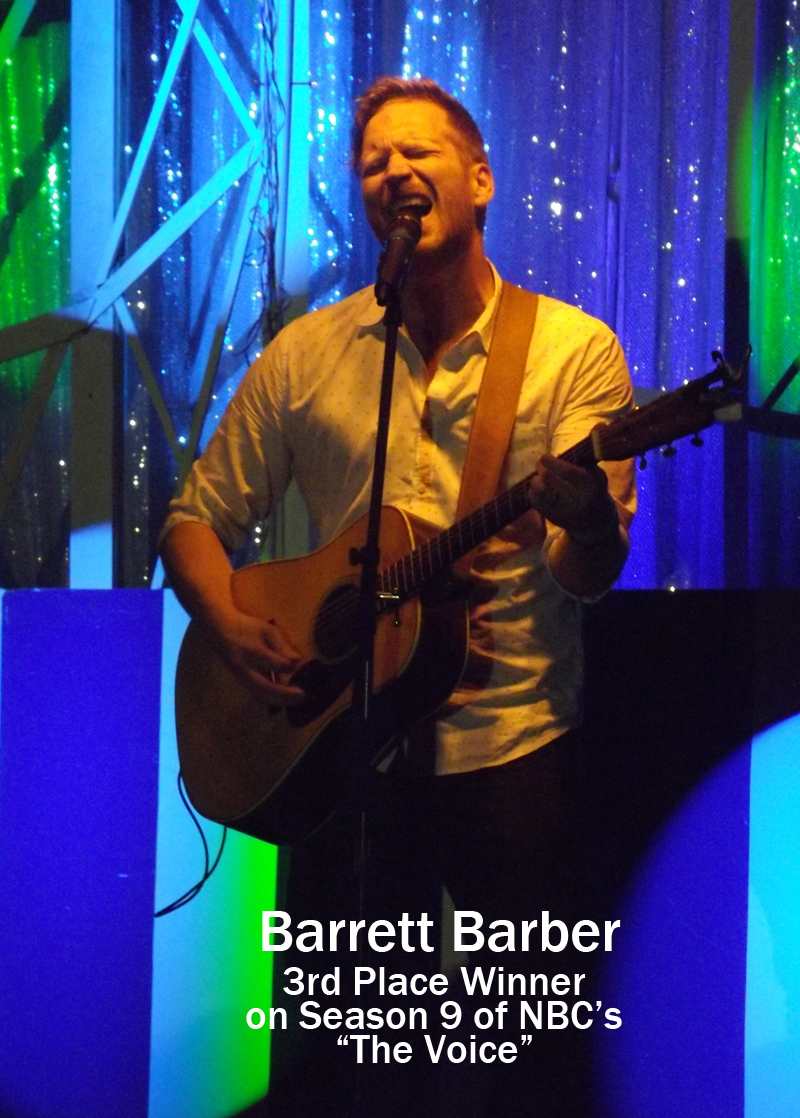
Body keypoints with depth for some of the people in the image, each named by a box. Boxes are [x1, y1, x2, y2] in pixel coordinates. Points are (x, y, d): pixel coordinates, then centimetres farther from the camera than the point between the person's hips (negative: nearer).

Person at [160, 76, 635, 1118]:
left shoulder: (574, 349, -2)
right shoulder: (303, 354, 4)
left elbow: (593, 574, -9)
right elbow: (197, 519, 8)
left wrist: (585, 515, -32)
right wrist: (233, 629, -11)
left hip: (513, 745, -2)